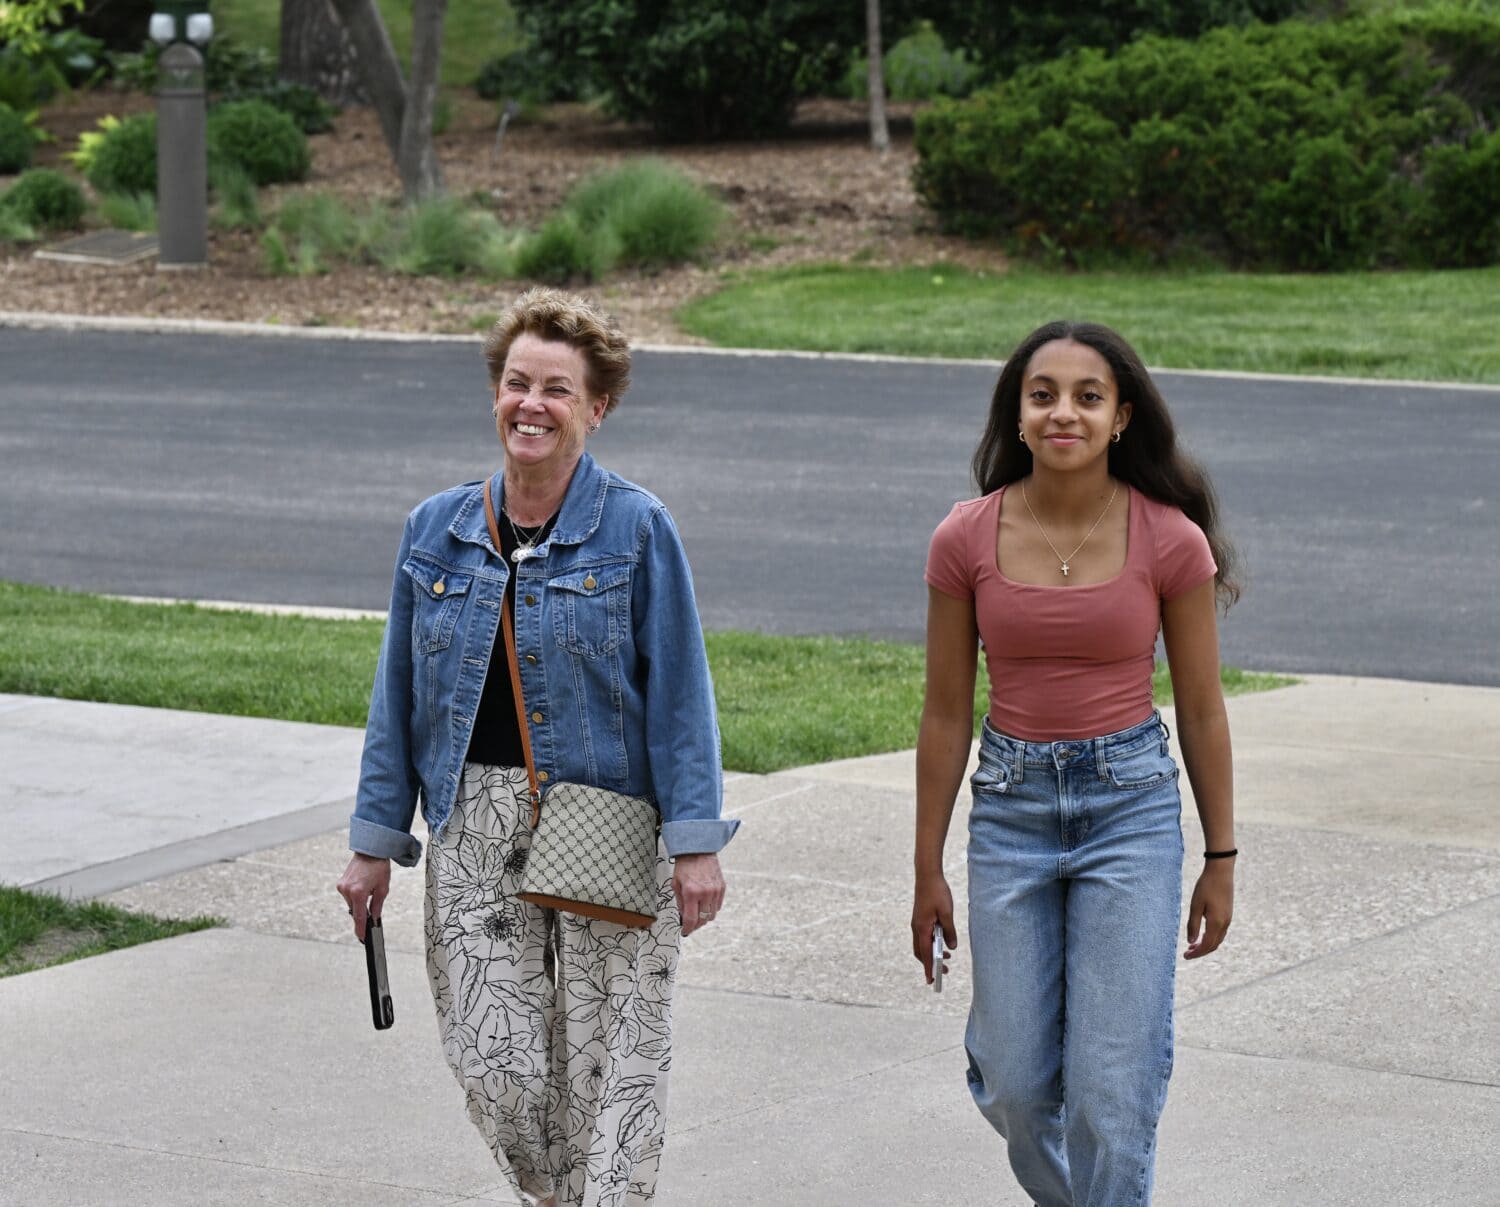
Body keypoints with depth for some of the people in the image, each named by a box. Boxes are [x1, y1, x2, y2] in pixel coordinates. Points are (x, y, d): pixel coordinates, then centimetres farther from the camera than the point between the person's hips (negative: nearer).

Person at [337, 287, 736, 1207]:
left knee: (609, 1078, -3)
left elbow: (677, 691, -5)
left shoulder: (637, 529, -4)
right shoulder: (437, 531, 6)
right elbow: (400, 695, 11)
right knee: (496, 1068, 0)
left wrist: (696, 842, -11)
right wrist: (375, 841, 10)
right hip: (477, 835, 3)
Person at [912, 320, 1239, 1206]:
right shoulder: (966, 541, -5)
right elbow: (946, 712, 3)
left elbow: (1201, 710, 1)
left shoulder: (1170, 542, -9)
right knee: (1016, 1088, 7)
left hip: (1131, 805, -2)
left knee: (1113, 1092, -5)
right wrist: (929, 870, 6)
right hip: (1013, 804, 2)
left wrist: (1222, 859, 4)